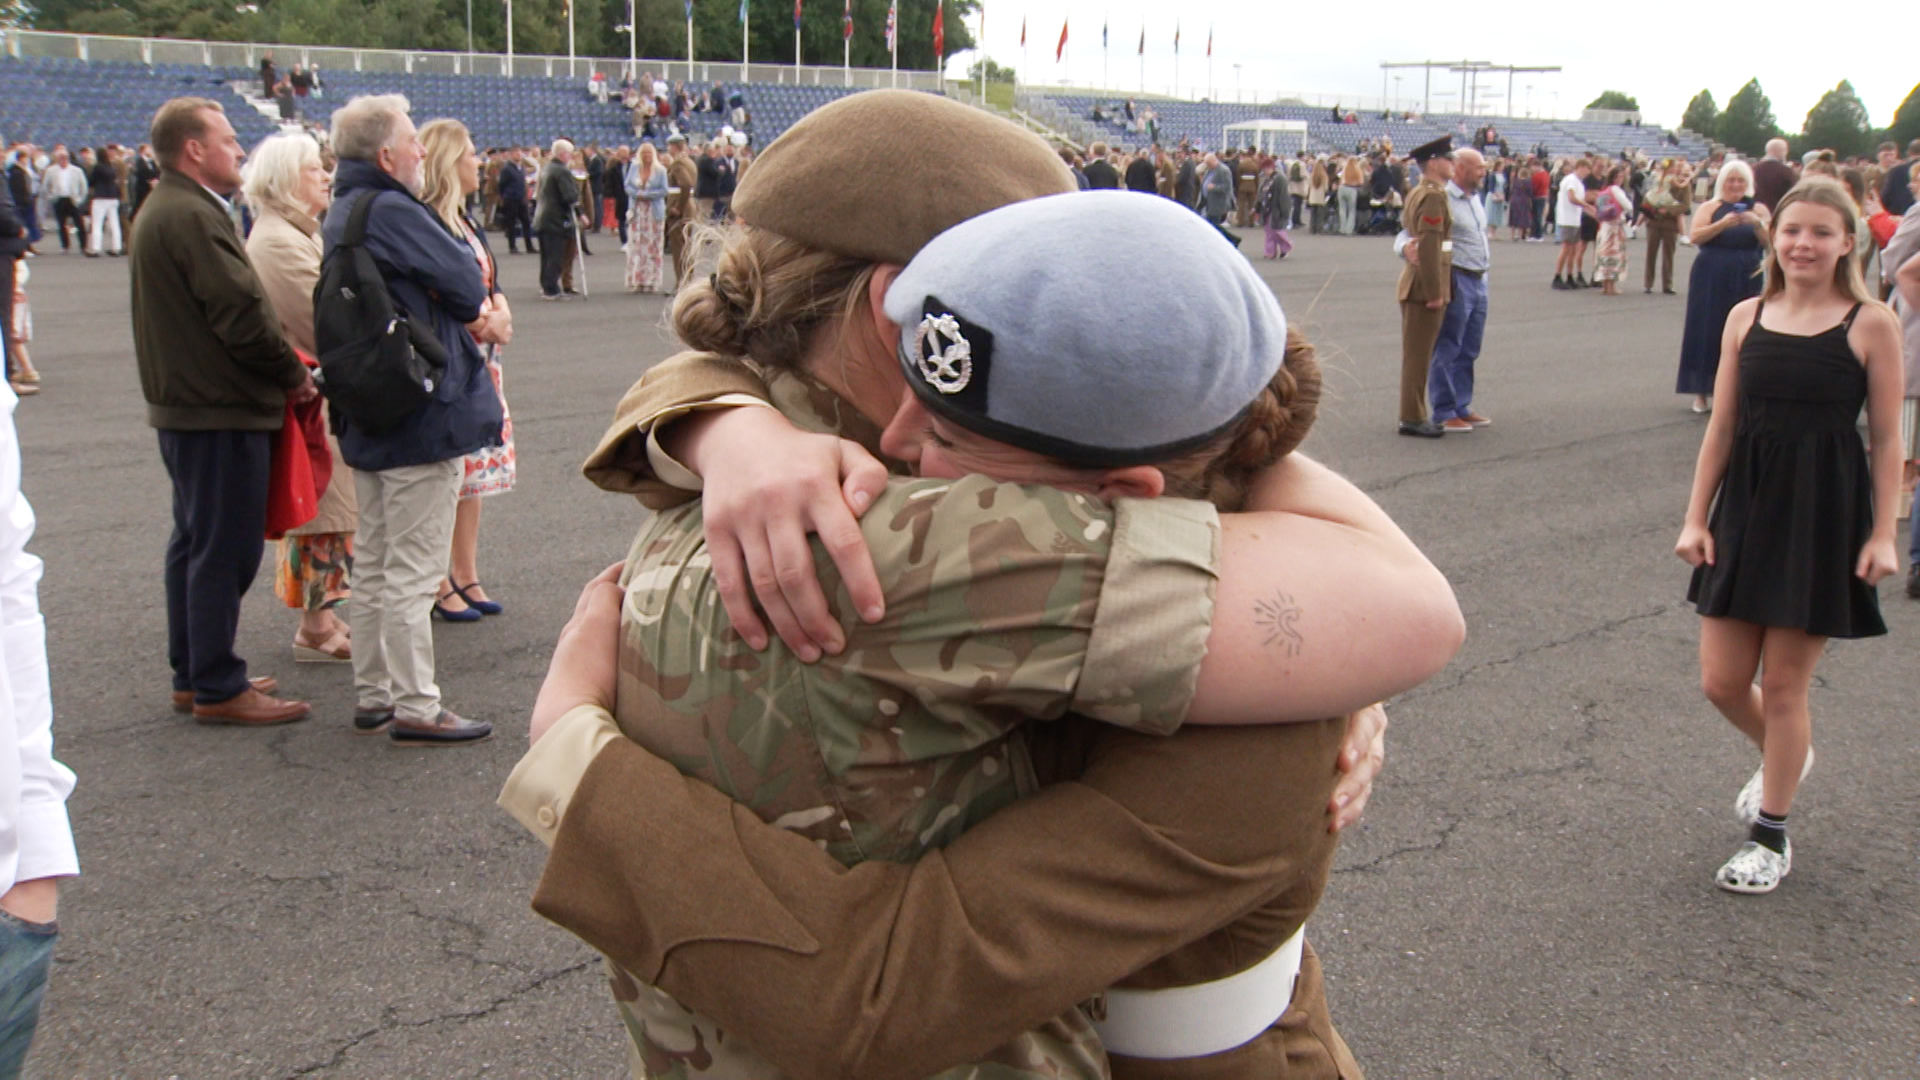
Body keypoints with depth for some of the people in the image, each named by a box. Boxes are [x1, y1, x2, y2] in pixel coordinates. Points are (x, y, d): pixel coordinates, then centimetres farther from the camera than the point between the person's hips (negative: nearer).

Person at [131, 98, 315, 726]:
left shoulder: (162, 211, 16)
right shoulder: (193, 216, -18)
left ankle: (192, 676, 26)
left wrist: (281, 370, 12)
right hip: (222, 413, -11)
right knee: (224, 549, -5)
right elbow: (242, 314, -23)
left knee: (196, 543, 17)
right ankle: (217, 689, 2)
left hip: (185, 407, 11)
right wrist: (295, 376, -9)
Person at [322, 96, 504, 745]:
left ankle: (372, 696, 26)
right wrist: (481, 312, 5)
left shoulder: (340, 217, 12)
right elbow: (468, 282, -16)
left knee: (373, 563, 16)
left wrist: (474, 318, 0)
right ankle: (415, 709, 3)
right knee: (413, 570, -3)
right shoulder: (393, 212, -19)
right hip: (422, 418, -10)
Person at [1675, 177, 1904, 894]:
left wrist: (1883, 533, -9)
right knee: (1722, 682, 6)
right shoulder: (1746, 317, 4)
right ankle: (1786, 755, 41)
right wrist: (1696, 517, 5)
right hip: (1746, 508, 4)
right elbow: (1722, 426, 7)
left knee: (1783, 684, 3)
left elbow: (1887, 438, -4)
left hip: (1825, 516, -4)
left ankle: (1771, 836, 21)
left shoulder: (1871, 324, -6)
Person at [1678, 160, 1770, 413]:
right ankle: (1702, 391, 7)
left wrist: (1757, 224, -20)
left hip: (1746, 281, 1)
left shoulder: (1758, 210, 7)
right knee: (1707, 332, 0)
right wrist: (1723, 224, -24)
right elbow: (1695, 236, -11)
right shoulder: (1709, 208, 3)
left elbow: (1769, 242, -3)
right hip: (1710, 280, -1)